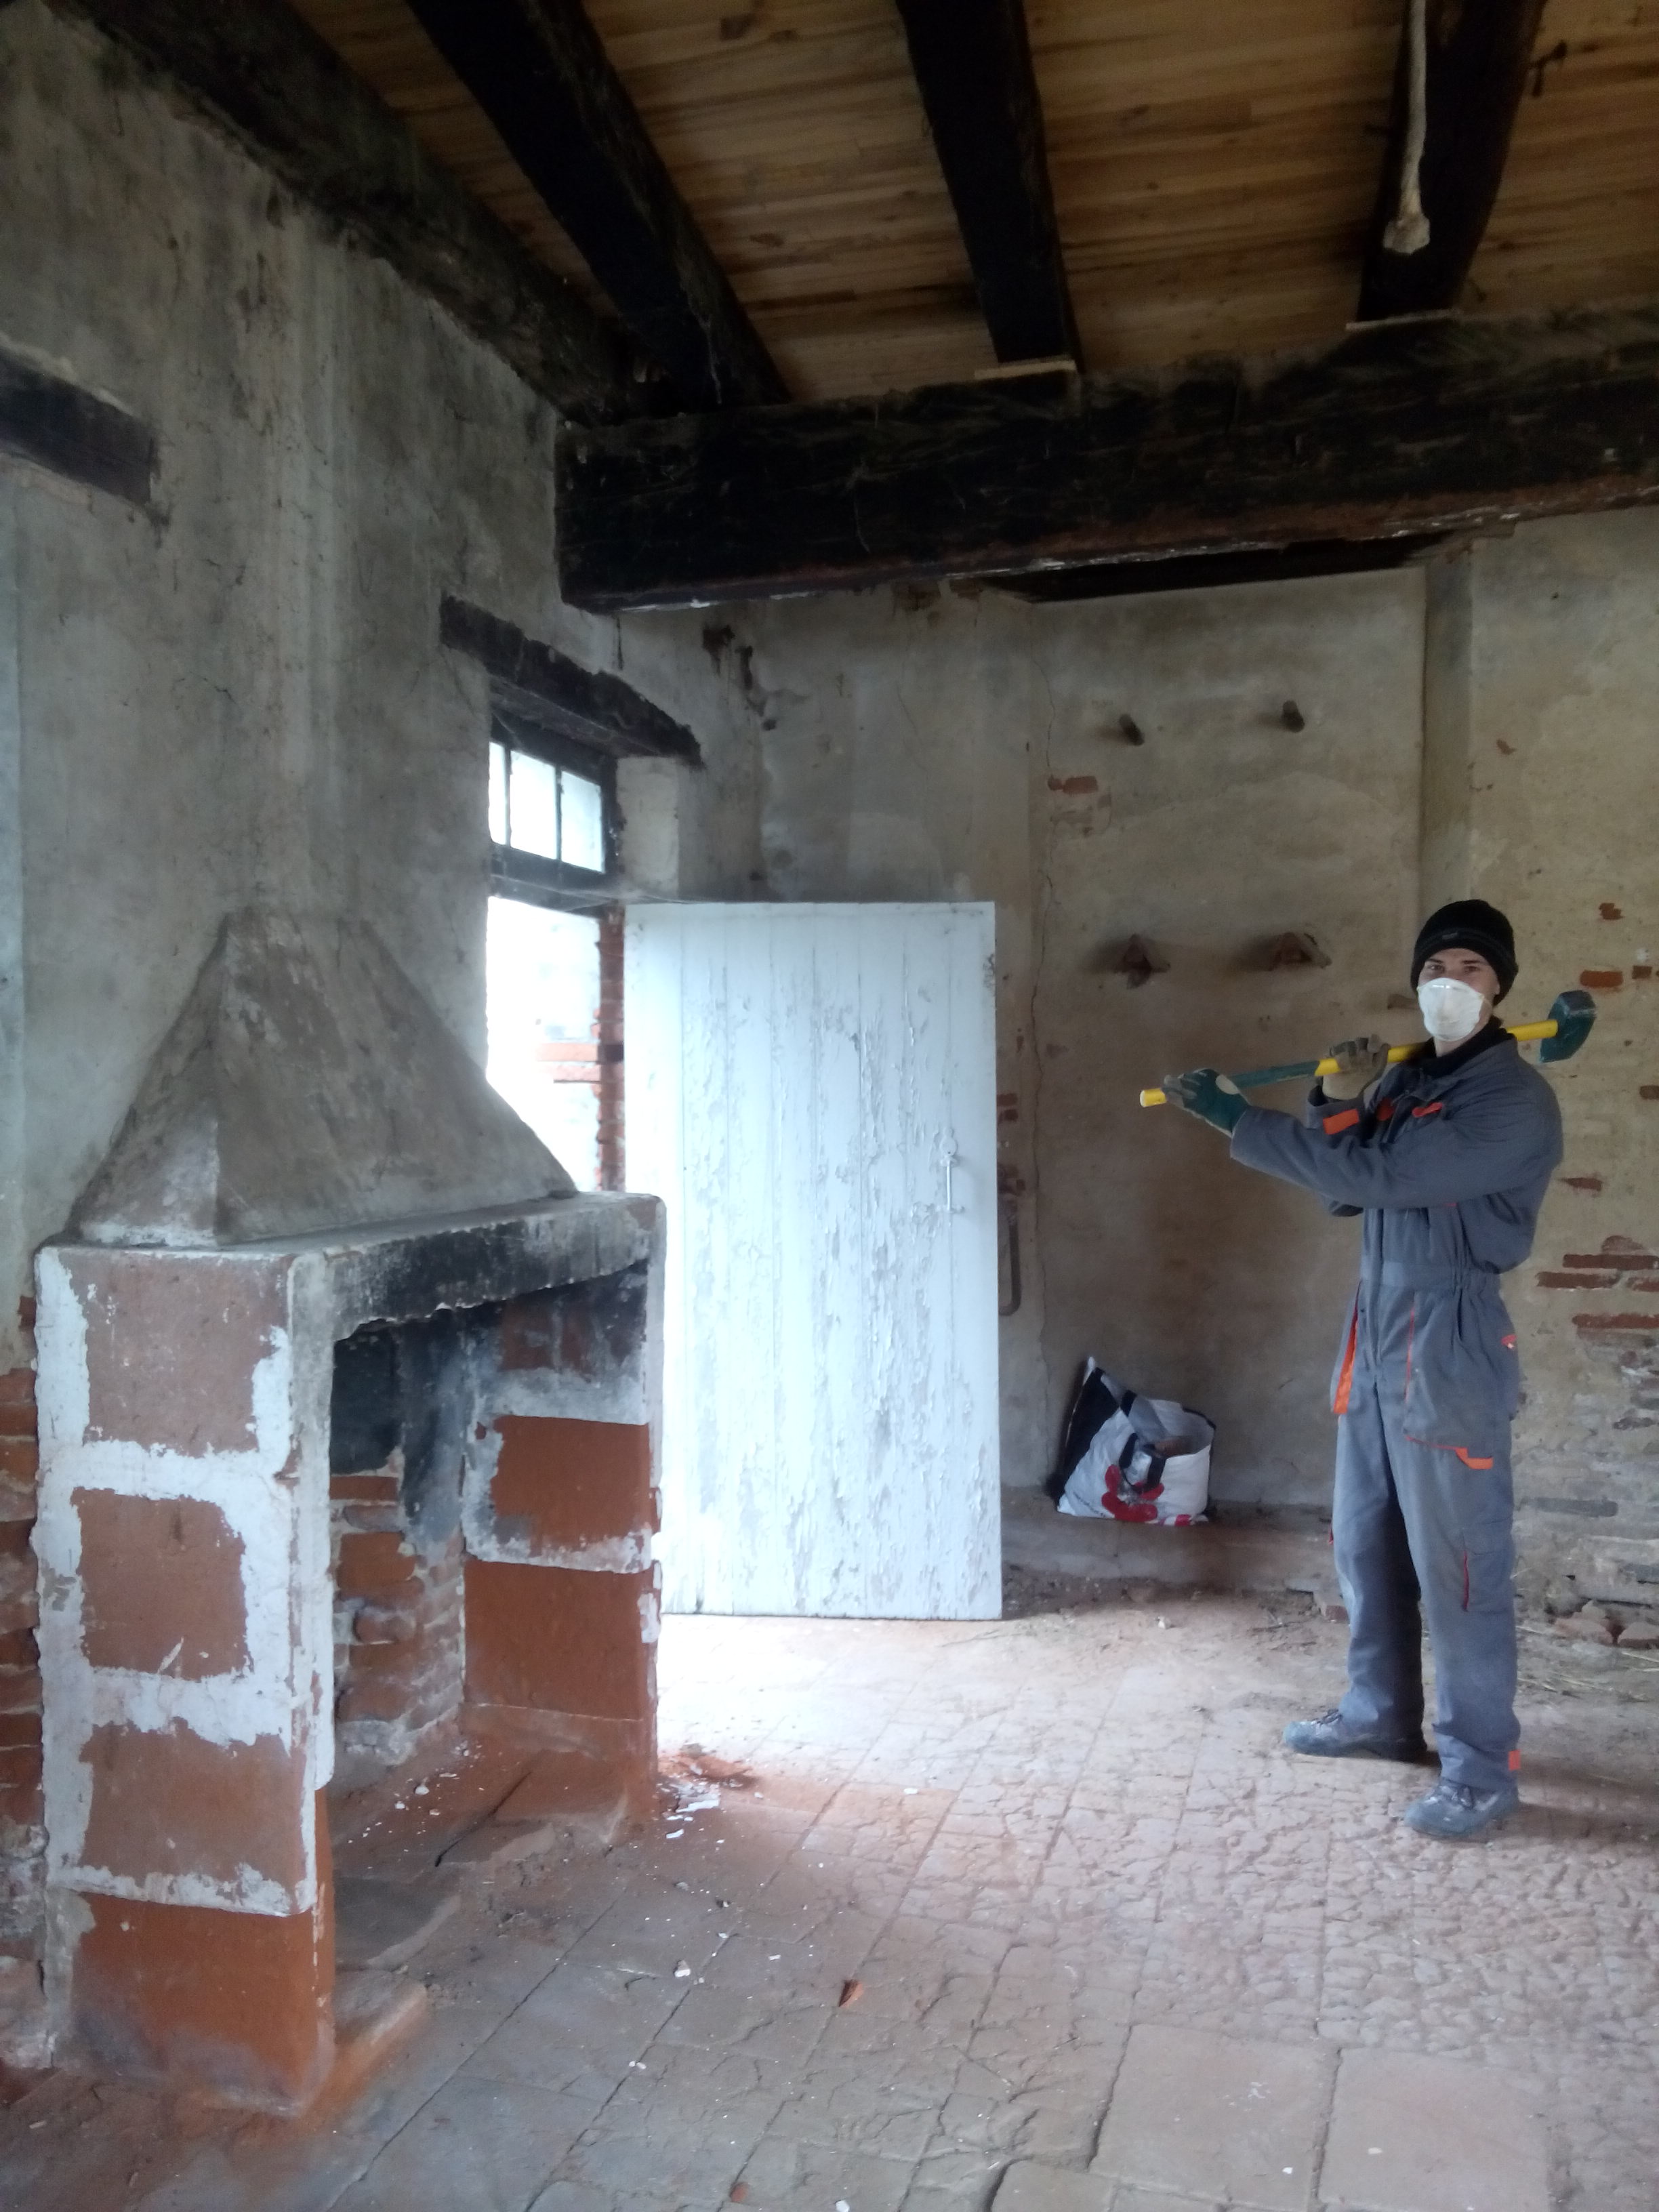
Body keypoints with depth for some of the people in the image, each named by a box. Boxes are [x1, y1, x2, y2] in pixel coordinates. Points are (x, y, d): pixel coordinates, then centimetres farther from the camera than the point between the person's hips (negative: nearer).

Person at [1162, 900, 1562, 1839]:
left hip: (1450, 1344, -8)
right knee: (1365, 1543, 16)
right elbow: (1343, 1192, 10)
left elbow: (1381, 1175, -24)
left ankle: (1484, 1767, 10)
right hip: (1376, 1331, 8)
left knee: (1456, 1562, -2)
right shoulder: (1404, 1077, 12)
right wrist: (1341, 1103, -6)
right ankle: (1382, 1714, 32)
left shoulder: (1514, 1098, -14)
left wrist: (1242, 1119, -22)